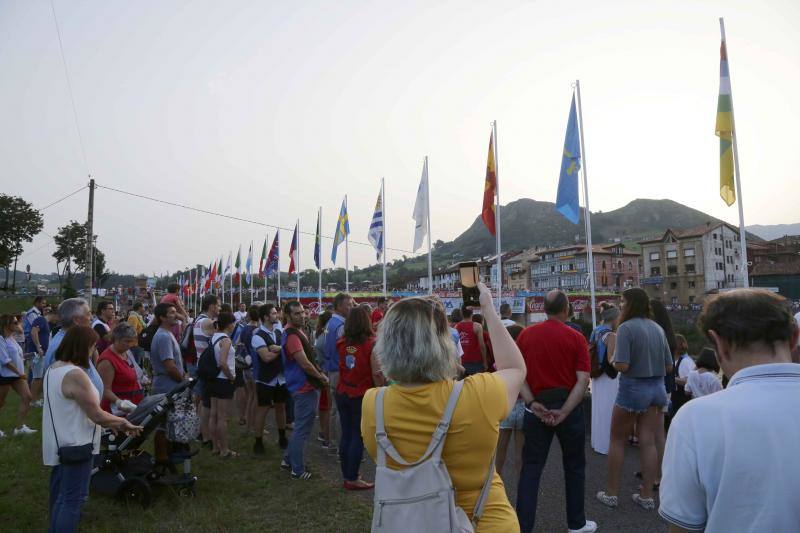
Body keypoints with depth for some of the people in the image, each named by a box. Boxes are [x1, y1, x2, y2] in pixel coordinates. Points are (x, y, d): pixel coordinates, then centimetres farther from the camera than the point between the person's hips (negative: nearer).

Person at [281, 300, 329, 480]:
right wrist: (322, 378, -10)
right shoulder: (292, 335, -21)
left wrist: (319, 374, 9)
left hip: (305, 386, 10)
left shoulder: (297, 332, 12)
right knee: (302, 429, 1)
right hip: (304, 388, -10)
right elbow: (305, 364, -23)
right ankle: (298, 470, 12)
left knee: (301, 427, 21)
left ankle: (289, 460, 33)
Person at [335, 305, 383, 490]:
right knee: (358, 437, 5)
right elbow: (377, 374, -17)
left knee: (346, 434, 14)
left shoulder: (342, 343, -1)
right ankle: (352, 479, 13)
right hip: (362, 396, -5)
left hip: (342, 394, 5)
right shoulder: (371, 344, -15)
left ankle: (347, 476, 26)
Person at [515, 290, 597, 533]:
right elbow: (583, 380, -15)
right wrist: (563, 412, -16)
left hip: (536, 407, 1)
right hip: (569, 407, -1)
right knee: (574, 466, 17)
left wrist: (532, 403, -8)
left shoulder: (526, 335, -2)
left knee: (531, 467, 8)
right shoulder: (576, 338, -7)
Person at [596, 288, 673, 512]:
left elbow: (622, 365, -21)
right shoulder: (657, 328, 5)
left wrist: (612, 359, -1)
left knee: (617, 441, 9)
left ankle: (611, 493, 17)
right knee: (648, 442, 10)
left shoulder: (626, 327, -15)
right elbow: (669, 367, 9)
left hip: (633, 389, -5)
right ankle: (646, 496, 18)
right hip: (657, 388, 6)